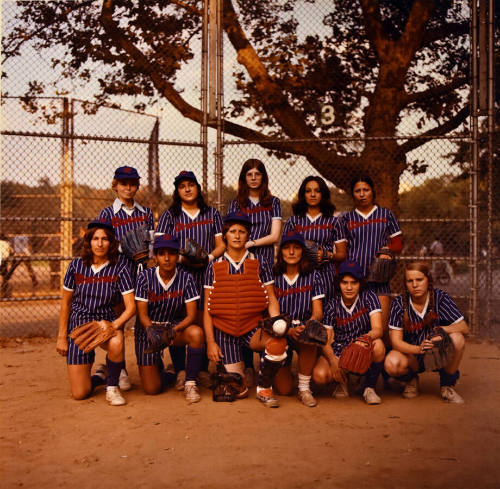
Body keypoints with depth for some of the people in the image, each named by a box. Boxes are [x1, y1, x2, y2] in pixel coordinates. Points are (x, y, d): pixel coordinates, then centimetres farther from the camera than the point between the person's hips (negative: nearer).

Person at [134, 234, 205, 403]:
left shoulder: (186, 278, -10)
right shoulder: (145, 277, -11)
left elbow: (191, 315, -13)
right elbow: (142, 314, -12)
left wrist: (175, 329, -33)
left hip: (176, 326, 1)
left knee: (197, 332, -35)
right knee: (152, 389, -6)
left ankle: (190, 383, -15)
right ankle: (158, 366, 32)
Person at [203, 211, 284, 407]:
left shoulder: (260, 265, 5)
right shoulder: (214, 268, 4)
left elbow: (272, 300, 2)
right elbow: (207, 308, 4)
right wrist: (210, 342, -4)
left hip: (253, 327, 0)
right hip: (224, 330, 0)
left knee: (278, 344, -34)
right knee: (238, 391, -8)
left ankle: (264, 388, -6)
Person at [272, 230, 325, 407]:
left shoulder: (313, 276, 3)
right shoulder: (273, 277, 0)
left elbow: (318, 312, -3)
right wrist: (288, 330, -23)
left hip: (304, 329, 1)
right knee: (284, 389, -12)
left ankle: (304, 389, -18)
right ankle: (281, 370, 27)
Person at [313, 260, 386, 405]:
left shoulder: (369, 297, -7)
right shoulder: (332, 304, -5)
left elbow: (378, 329, -20)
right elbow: (325, 341, -9)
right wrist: (333, 361, -29)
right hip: (338, 351, 1)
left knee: (378, 345, -35)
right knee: (319, 375, -27)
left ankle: (369, 387, -9)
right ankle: (342, 381, 10)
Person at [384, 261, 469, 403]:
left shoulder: (440, 298, -11)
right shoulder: (399, 304, -12)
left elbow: (464, 328, -14)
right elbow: (396, 342, -16)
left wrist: (441, 330, -34)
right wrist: (418, 349, -36)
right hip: (412, 354, -1)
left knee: (457, 339, -30)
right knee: (392, 364, -33)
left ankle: (447, 384, -4)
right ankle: (411, 380, 6)